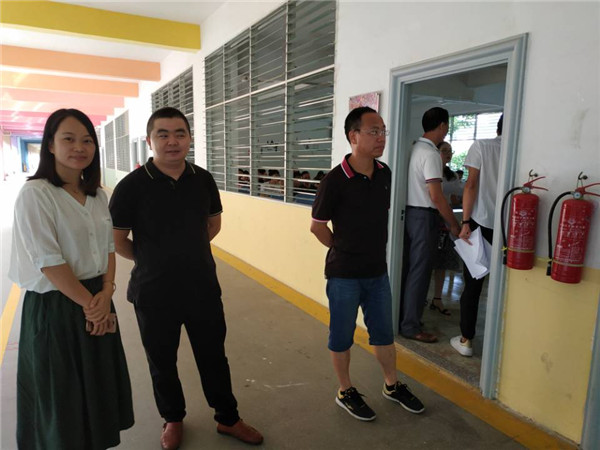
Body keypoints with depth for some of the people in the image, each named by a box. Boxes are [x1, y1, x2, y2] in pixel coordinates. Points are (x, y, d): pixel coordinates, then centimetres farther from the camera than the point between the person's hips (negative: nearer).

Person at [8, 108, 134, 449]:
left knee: (99, 388, 18)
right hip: (54, 307, -6)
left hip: (97, 304, 6)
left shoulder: (98, 195, 5)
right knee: (63, 396, 12)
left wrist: (105, 295, -8)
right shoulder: (35, 194, -14)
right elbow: (48, 262, -18)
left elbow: (108, 248, 6)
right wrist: (88, 303, -12)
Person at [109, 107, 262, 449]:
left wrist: (187, 252, 9)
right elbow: (116, 240, -4)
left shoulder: (203, 179, -4)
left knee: (214, 357, 16)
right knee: (162, 362, 18)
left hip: (203, 288, 2)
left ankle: (228, 418, 37)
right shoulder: (132, 186, -14)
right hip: (154, 293, -2)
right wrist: (151, 260, 4)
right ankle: (174, 419, 43)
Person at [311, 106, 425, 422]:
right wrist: (344, 252, 0)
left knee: (383, 333, 19)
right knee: (342, 336, 11)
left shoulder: (385, 174, 0)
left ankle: (392, 385, 39)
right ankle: (345, 392, 32)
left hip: (378, 272, 6)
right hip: (344, 275, -5)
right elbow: (317, 226, -8)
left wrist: (370, 252, 12)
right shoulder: (335, 180, -18)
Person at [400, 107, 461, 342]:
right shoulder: (431, 154, -15)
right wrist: (454, 224, -12)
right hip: (424, 216, -9)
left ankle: (402, 317, 26)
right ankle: (410, 327, 7)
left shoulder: (414, 148, 11)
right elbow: (436, 196, -20)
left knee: (407, 268, 14)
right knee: (419, 271, -1)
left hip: (408, 212, 9)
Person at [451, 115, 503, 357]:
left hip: (481, 224, -1)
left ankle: (466, 340, 14)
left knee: (472, 284, 6)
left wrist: (465, 222, -7)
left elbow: (472, 184, -8)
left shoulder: (481, 146, -1)